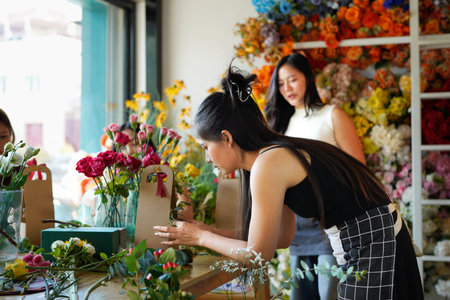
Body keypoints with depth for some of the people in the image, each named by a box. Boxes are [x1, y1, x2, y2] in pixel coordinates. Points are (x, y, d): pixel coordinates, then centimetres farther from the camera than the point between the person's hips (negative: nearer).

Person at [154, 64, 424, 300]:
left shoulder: (268, 165, -18)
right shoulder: (279, 154, 10)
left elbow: (258, 253, -11)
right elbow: (282, 236, 15)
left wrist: (201, 237, 2)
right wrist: (210, 232, 16)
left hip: (373, 246, -9)